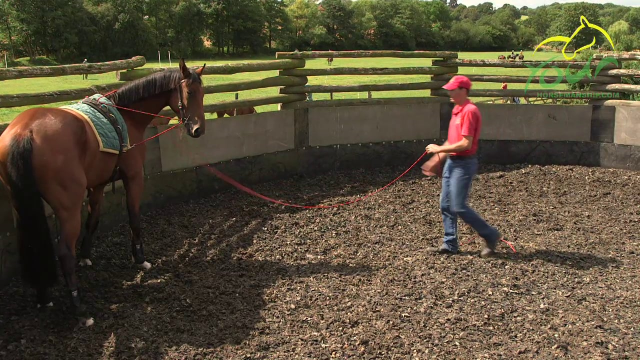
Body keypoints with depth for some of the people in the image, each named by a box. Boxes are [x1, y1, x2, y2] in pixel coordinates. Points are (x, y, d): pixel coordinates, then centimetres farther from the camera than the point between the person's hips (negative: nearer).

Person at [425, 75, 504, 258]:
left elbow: (465, 144, -23)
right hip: (452, 161, 10)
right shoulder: (457, 109, 13)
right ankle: (450, 244, 19)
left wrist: (439, 149, -17)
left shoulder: (469, 111, -17)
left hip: (464, 164, -10)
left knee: (459, 207, -8)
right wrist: (437, 158, 19)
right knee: (445, 205, 10)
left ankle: (491, 236, 8)